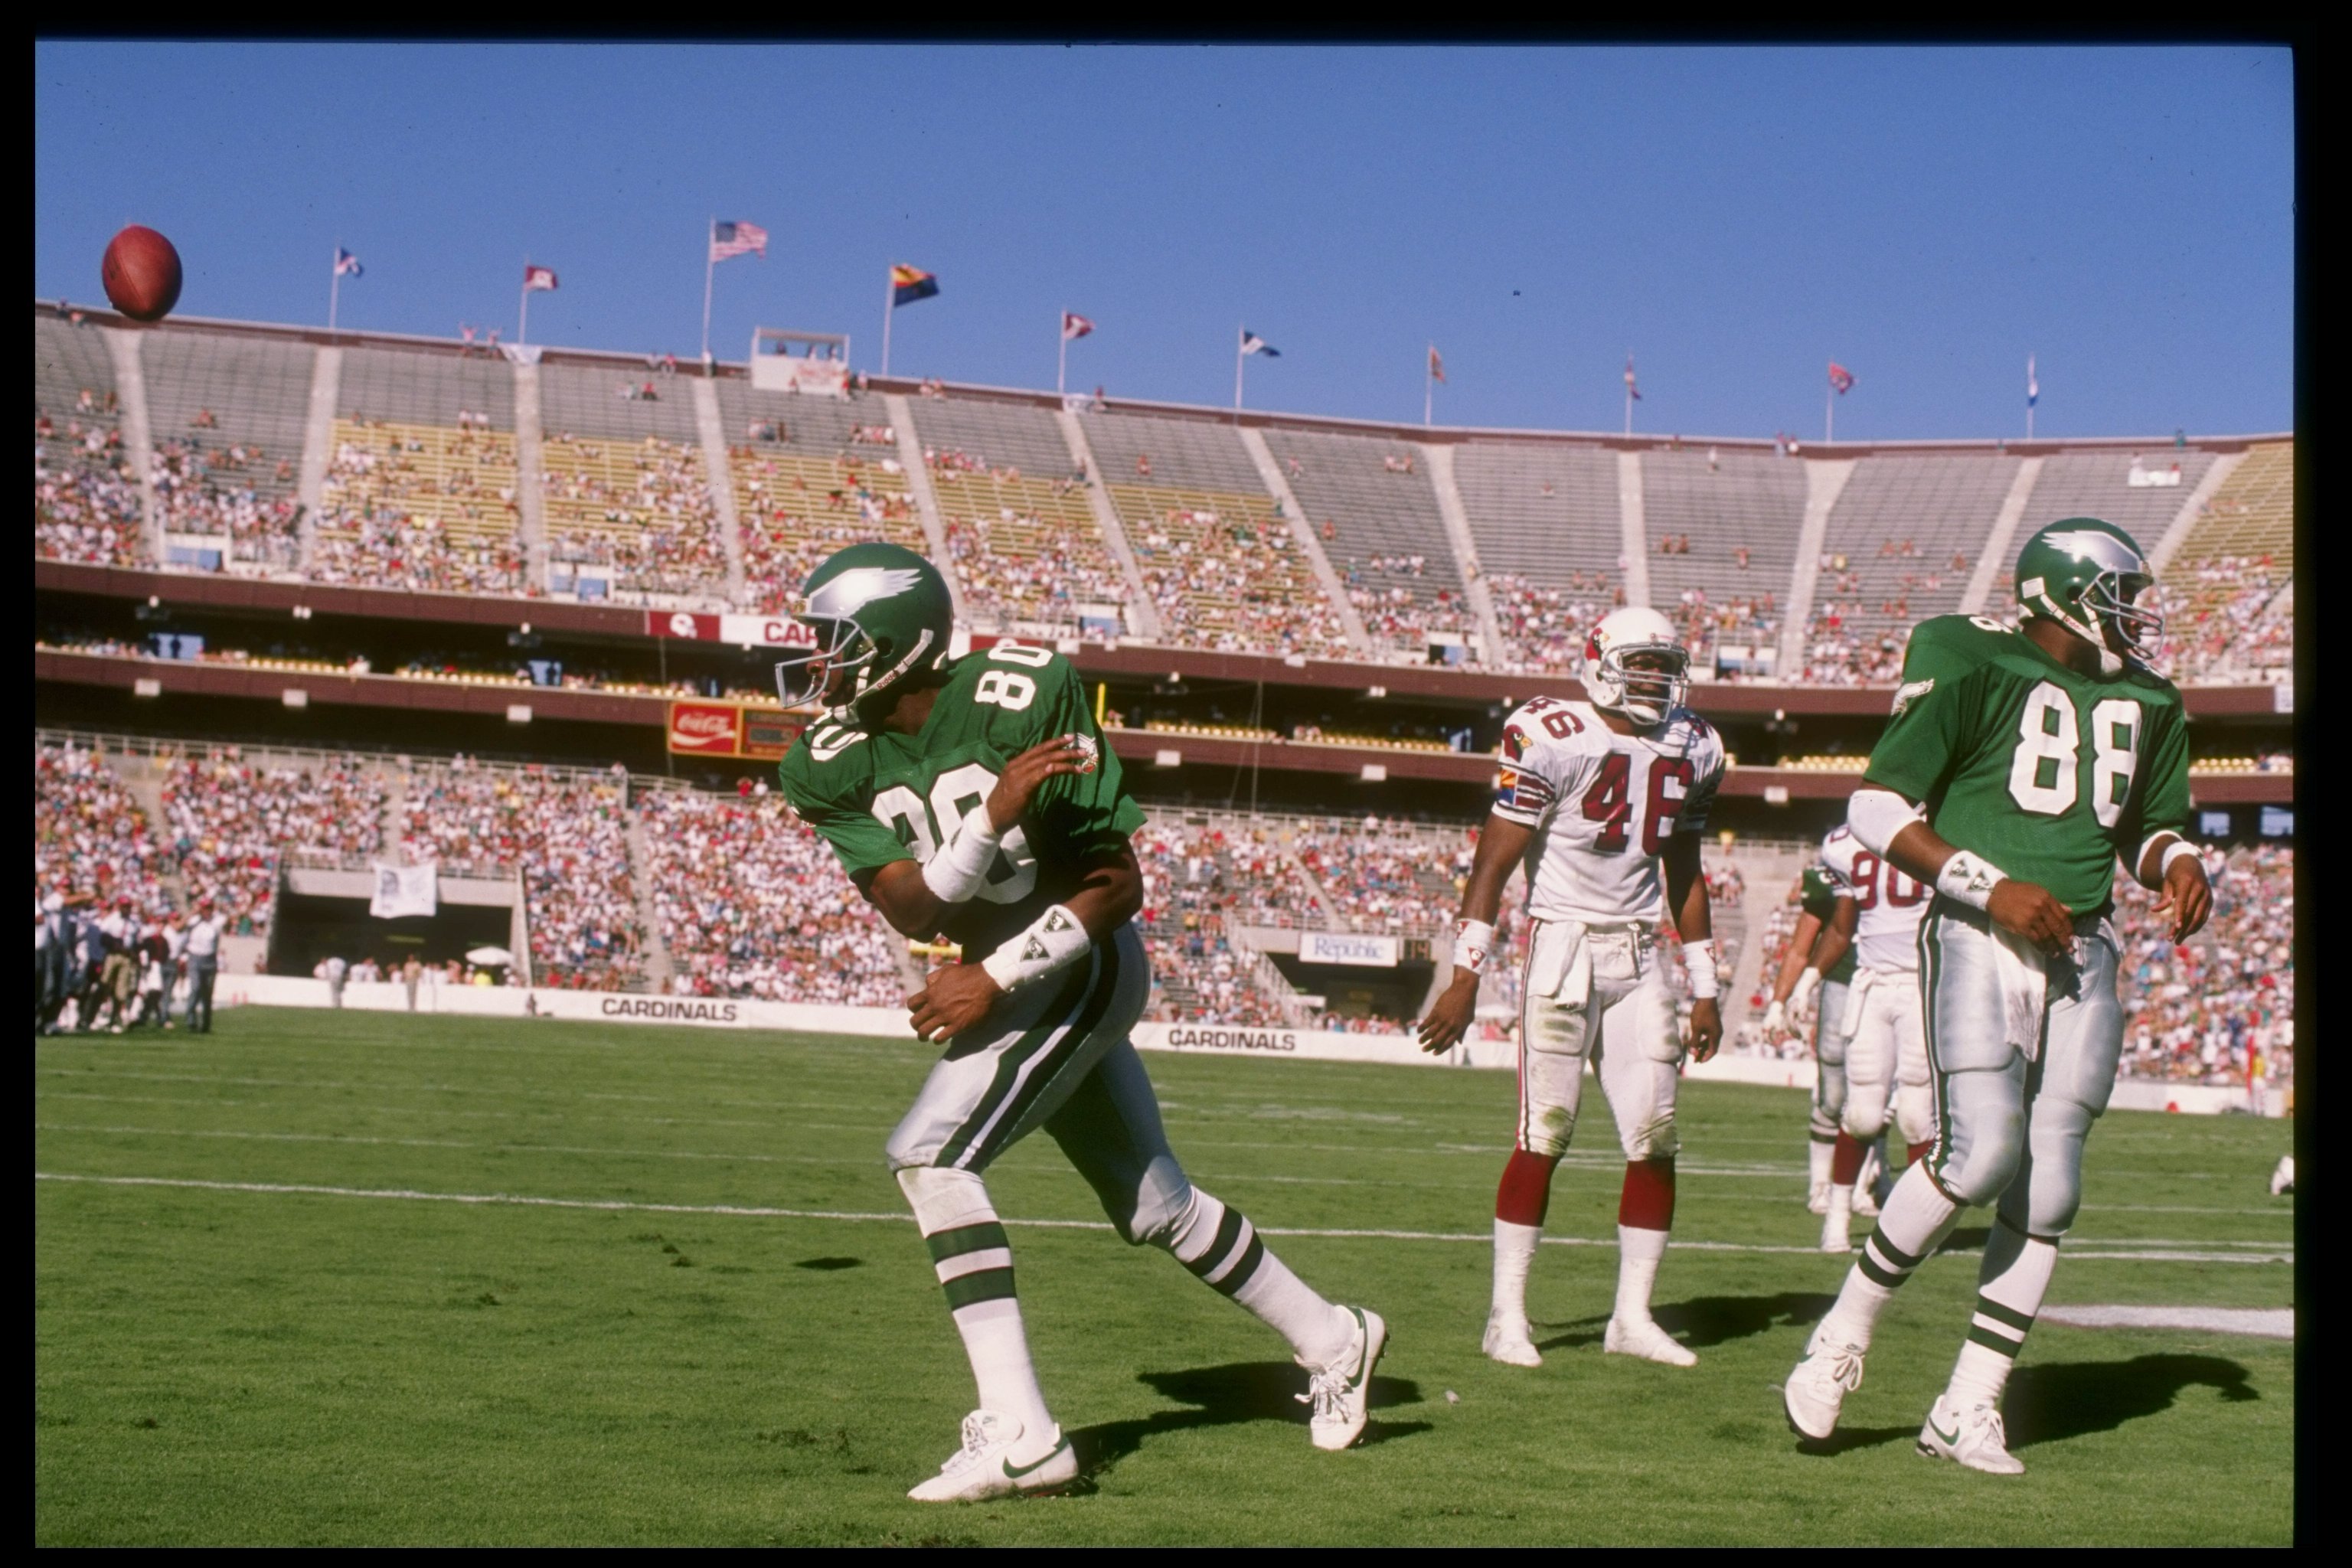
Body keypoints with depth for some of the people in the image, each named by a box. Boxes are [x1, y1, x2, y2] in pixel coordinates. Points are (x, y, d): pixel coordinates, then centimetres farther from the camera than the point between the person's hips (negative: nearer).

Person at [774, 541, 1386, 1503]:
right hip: (998, 976, 7)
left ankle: (1020, 1436, -21)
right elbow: (910, 907, -17)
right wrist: (994, 813, -32)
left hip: (1080, 966, -7)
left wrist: (995, 979, -23)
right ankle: (1331, 1340, 38)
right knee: (1155, 1205, 17)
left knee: (931, 1155, -21)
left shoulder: (1023, 700, -23)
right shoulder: (833, 765, -7)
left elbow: (1118, 886, -18)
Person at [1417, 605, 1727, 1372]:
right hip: (1563, 944, -6)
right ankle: (1507, 1313, 2)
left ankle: (1632, 1315, 10)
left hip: (1639, 956, 6)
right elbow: (1496, 859, -10)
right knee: (1543, 1136, -6)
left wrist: (1704, 987, 18)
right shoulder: (1553, 738, -11)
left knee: (1656, 1138, 2)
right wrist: (1465, 977, -14)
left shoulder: (1690, 751, 9)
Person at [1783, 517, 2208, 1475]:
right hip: (1979, 940, -6)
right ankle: (1844, 1335, 0)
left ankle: (1967, 1409, 10)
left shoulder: (2145, 702, 14)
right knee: (1982, 1153, -20)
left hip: (2081, 954, 6)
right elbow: (1876, 809, -7)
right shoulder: (1975, 667, -6)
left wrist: (2177, 862, 4)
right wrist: (1991, 887, -16)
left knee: (2049, 1185, 1)